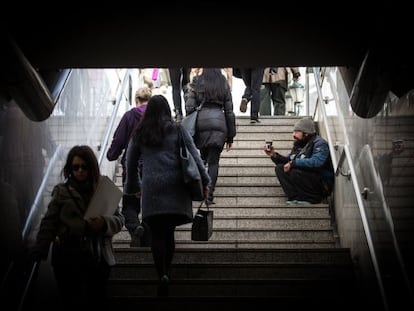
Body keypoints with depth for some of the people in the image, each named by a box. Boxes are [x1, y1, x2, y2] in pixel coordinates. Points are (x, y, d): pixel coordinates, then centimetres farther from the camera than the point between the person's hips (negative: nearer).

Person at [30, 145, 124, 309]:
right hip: (69, 260, -2)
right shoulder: (61, 192, 4)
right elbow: (49, 223, 2)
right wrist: (38, 251, -5)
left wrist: (104, 223, -15)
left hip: (98, 259, 2)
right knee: (75, 303, -3)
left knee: (98, 302, 7)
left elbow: (119, 219, 6)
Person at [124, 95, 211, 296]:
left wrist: (133, 187, 32)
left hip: (151, 188, 0)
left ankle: (162, 275, -14)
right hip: (175, 186, 0)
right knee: (169, 231, 9)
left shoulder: (139, 134, 12)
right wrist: (204, 181, 10)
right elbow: (194, 156, 3)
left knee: (157, 234, -1)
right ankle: (167, 271, 10)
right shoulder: (177, 130, 7)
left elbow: (131, 163, 19)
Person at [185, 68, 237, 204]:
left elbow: (189, 107, -1)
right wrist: (230, 136, 14)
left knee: (203, 157, 19)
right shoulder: (224, 84, 10)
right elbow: (229, 111, 9)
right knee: (214, 161, 2)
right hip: (219, 123, 0)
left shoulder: (197, 83, 6)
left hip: (201, 122, 0)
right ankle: (209, 194, -5)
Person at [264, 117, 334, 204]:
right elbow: (288, 161, 20)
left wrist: (293, 163, -25)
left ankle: (313, 198, -15)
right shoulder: (299, 145, 14)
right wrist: (274, 155, 3)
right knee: (280, 168, -5)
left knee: (295, 172, -30)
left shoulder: (319, 143, -12)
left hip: (322, 185, -8)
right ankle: (296, 198, -19)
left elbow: (316, 162, -29)